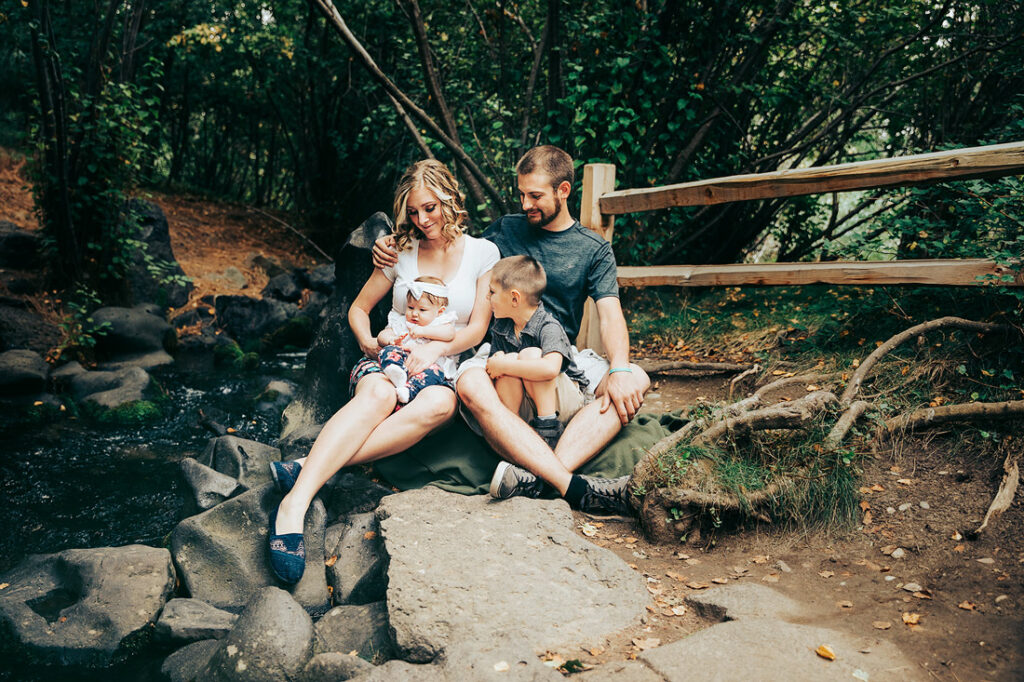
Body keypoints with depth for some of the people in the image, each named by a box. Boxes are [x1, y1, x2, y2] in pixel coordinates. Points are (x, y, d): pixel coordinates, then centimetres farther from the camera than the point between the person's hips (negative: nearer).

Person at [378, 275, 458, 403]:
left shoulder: (441, 323, 14)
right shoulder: (401, 323, 26)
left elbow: (450, 333, -8)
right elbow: (382, 336, 18)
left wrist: (422, 331, -15)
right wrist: (391, 340, -7)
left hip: (428, 363, -3)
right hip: (404, 359, 3)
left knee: (434, 370, -35)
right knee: (389, 350, -25)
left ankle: (409, 389, -56)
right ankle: (396, 373, -54)